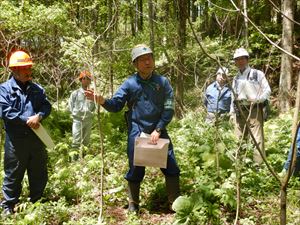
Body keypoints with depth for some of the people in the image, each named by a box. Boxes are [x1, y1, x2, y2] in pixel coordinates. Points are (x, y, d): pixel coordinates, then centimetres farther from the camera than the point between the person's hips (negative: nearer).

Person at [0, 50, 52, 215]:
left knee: (39, 173, 14)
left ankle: (37, 202, 31)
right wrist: (26, 120, -19)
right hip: (16, 139, -5)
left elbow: (47, 106, 5)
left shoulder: (37, 89, 10)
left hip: (36, 137, 5)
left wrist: (38, 116, -16)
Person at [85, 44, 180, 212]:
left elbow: (169, 109, -3)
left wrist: (158, 129, -10)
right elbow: (116, 105, -6)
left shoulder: (163, 82, -2)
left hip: (159, 131, 1)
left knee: (171, 166, 6)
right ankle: (133, 204, 27)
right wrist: (103, 101, -26)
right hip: (136, 132, -1)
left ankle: (175, 202, 23)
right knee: (136, 169, 8)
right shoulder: (130, 83, -3)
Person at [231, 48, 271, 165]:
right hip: (240, 111, 6)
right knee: (239, 138, 9)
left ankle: (259, 163, -9)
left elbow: (267, 90, -3)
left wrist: (258, 100, -18)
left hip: (254, 109, -6)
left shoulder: (257, 74, 1)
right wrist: (232, 112, 14)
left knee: (257, 137, -9)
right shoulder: (236, 78, 17)